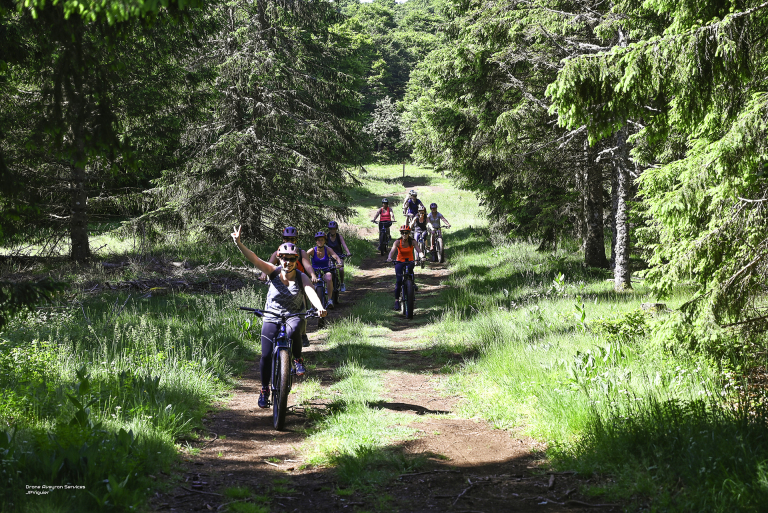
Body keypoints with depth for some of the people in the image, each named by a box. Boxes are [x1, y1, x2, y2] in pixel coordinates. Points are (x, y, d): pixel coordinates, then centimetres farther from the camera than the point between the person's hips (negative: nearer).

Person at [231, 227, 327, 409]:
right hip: (271, 317, 1)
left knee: (293, 330, -38)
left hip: (295, 316, -1)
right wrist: (239, 243, -35)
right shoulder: (274, 272, -7)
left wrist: (320, 307, -48)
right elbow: (254, 259, -19)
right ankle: (264, 390, 13)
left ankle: (298, 359, -10)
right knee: (266, 355, -8)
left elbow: (311, 292, -27)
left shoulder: (301, 277, -9)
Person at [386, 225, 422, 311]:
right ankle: (396, 300, -6)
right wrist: (389, 258, -47)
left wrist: (421, 256, -44)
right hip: (400, 262, -1)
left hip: (410, 262, 1)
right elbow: (392, 250, -26)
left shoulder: (412, 242, -8)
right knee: (399, 281, -17)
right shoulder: (397, 242, -11)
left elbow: (418, 250, -22)